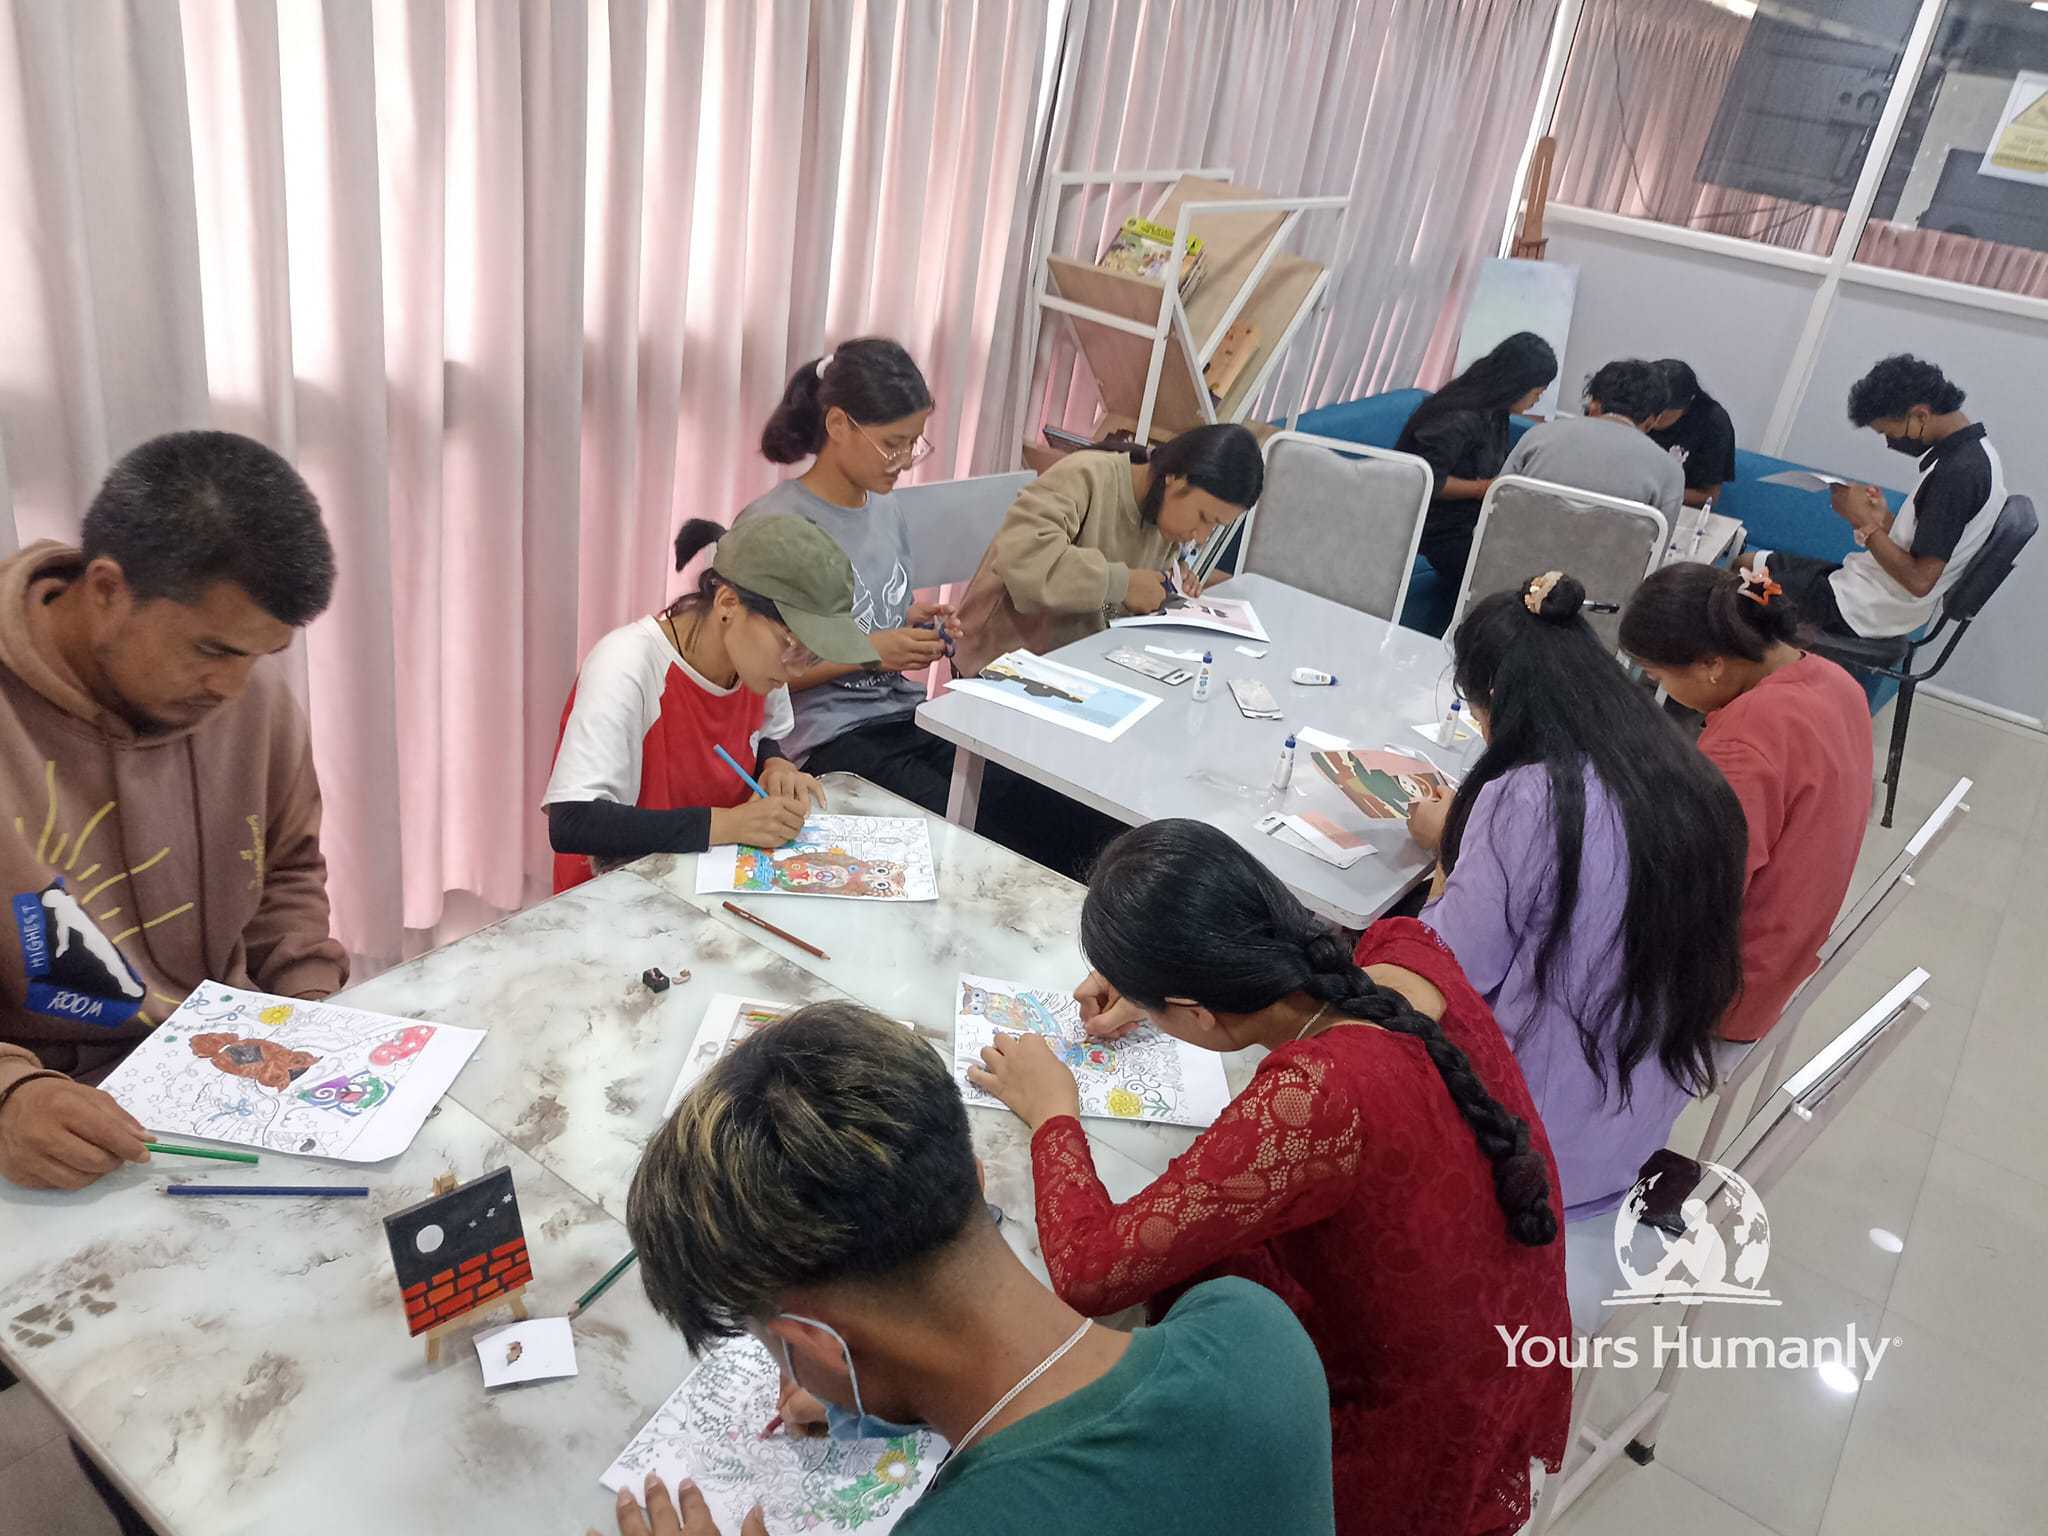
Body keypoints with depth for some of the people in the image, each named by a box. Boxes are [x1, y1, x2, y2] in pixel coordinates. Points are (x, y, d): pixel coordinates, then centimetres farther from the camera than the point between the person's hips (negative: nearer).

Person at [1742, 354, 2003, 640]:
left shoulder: (1958, 473, -25)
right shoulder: (1976, 451, 7)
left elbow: (1920, 580, -25)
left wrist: (1865, 520, -17)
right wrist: (1884, 519, 0)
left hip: (1863, 611, -10)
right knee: (1751, 562, 16)